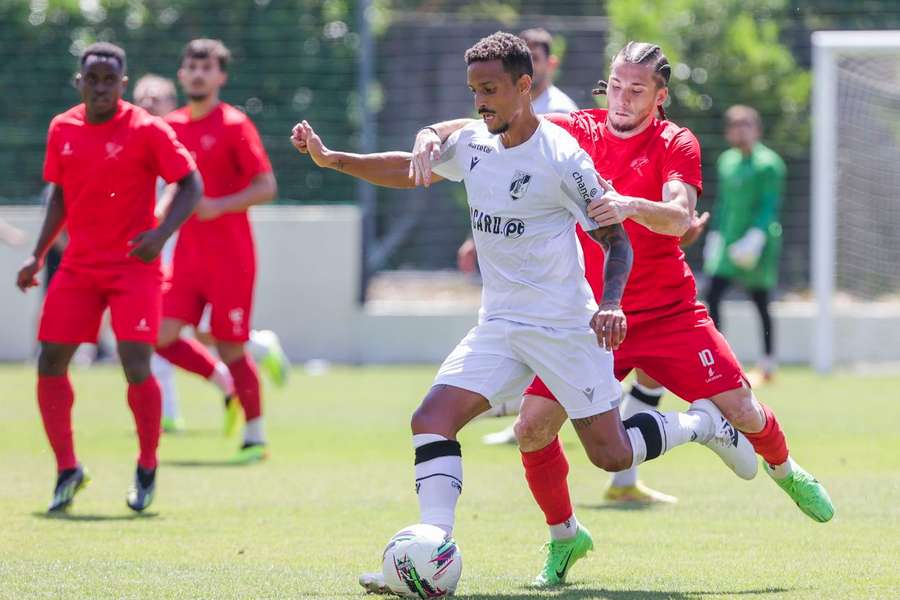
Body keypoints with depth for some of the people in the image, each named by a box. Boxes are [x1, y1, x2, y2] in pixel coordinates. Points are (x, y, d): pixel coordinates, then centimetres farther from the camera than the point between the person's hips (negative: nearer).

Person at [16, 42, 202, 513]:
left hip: (134, 266, -5)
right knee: (50, 363, -1)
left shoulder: (147, 130, -10)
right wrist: (38, 255, 11)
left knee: (136, 366, -14)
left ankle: (147, 469, 8)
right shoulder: (62, 129, 5)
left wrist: (161, 233, -22)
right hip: (78, 267, 5)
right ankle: (67, 469, 13)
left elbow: (191, 185, -8)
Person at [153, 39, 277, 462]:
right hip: (188, 253, 6)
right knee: (161, 336, -6)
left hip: (230, 258, -6)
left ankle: (255, 435, 12)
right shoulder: (174, 126, 10)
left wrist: (218, 206, -23)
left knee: (231, 348, -2)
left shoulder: (234, 125, -8)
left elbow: (267, 187, -12)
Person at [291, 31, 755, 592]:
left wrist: (610, 305, -26)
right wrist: (332, 159, 10)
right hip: (499, 325, 6)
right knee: (431, 420, -14)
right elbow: (409, 169, 21)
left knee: (611, 455, -2)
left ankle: (701, 422, 27)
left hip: (566, 328, -6)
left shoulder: (562, 157, -15)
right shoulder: (471, 145, 3)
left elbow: (616, 239, -10)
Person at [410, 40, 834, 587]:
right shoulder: (578, 131, 0)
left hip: (669, 313, -1)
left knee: (743, 413, -6)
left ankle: (785, 471, 31)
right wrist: (434, 133, -24)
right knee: (533, 429, -12)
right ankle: (563, 536, 13)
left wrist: (630, 206, -43)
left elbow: (680, 217, -22)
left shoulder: (676, 144, -5)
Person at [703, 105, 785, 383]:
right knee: (712, 296, -5)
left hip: (757, 244, -6)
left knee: (760, 302, -1)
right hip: (728, 240, 6)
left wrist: (756, 236, -23)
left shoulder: (768, 163, -9)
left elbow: (770, 205, -14)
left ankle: (768, 362, 6)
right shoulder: (727, 161, 13)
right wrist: (715, 234, 17)